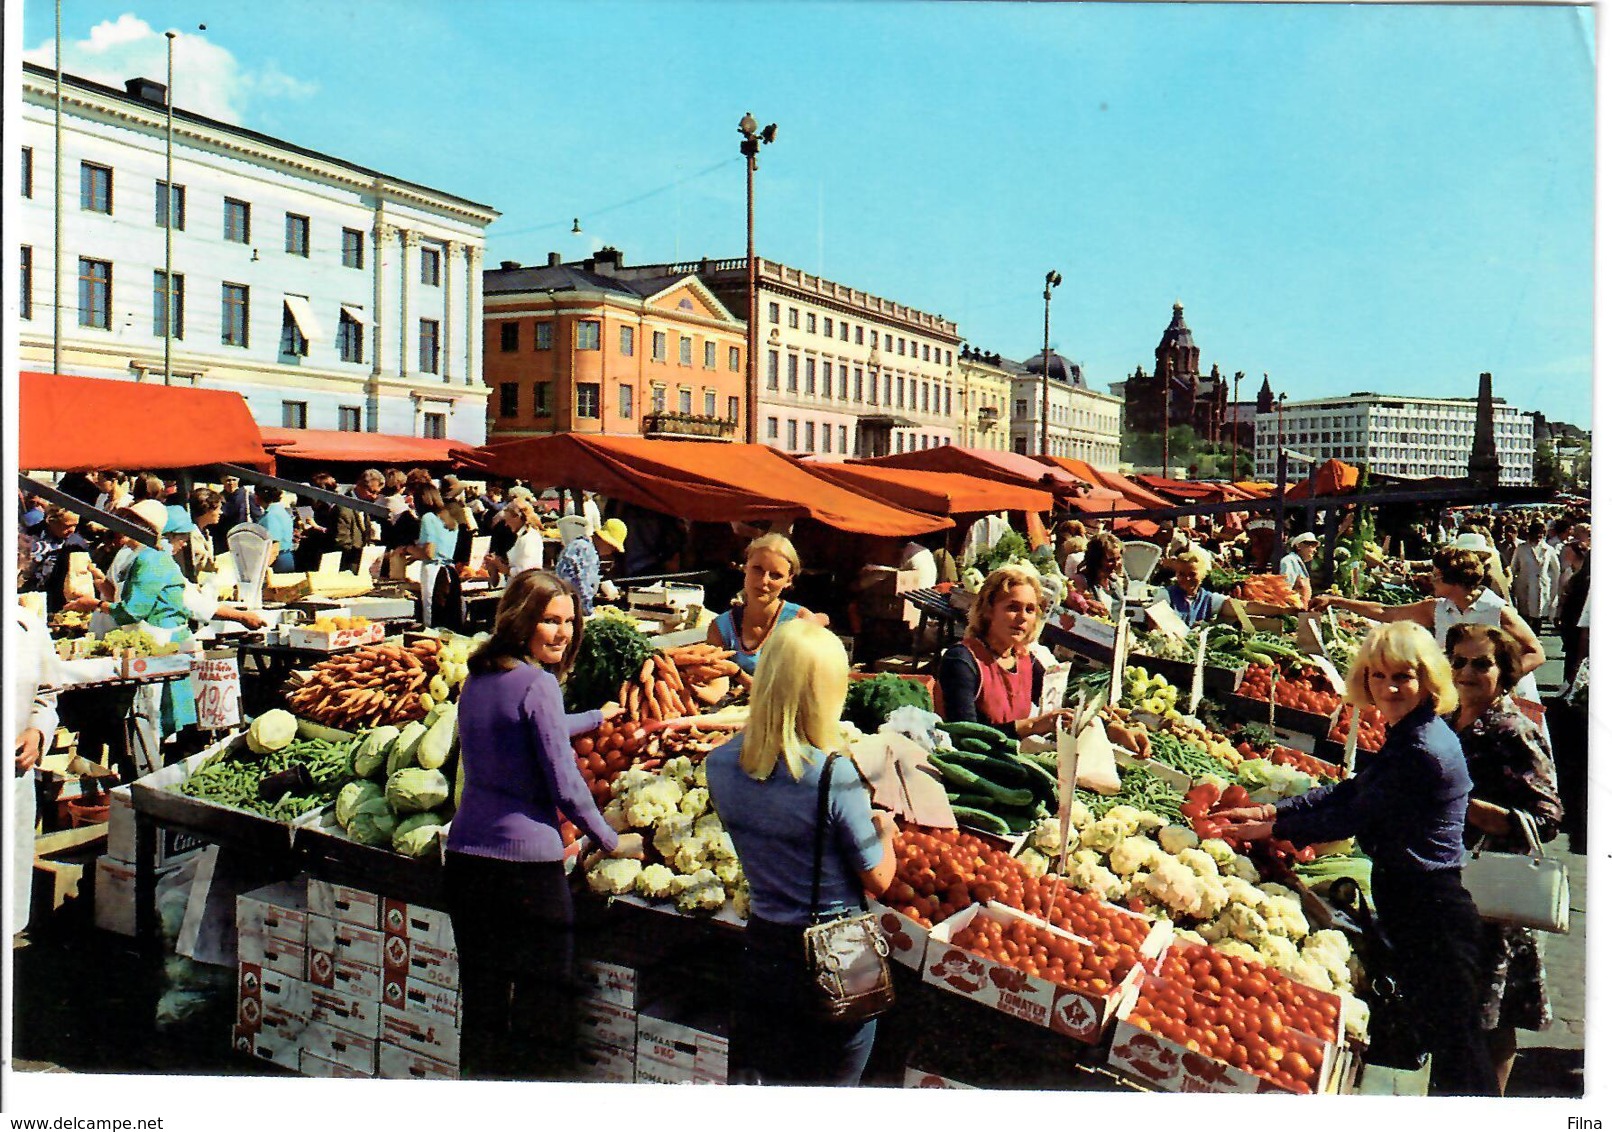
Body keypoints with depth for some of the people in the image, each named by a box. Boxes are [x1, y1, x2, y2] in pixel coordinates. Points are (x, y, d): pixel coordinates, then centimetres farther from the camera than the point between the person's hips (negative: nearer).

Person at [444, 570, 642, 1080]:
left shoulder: (478, 678, 11)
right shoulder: (537, 683, -14)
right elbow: (564, 785, -14)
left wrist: (596, 718, 45)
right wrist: (612, 842, 1)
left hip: (464, 857, 8)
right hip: (526, 863, -8)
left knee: (481, 999, 14)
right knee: (544, 1002, 2)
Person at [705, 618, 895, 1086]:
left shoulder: (721, 765, -8)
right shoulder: (835, 775, -23)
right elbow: (878, 880, -12)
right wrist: (883, 828, 8)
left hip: (761, 954, 4)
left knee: (757, 1080, 20)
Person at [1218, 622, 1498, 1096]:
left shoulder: (1424, 751, -25)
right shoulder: (1410, 736, 8)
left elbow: (1352, 817, -20)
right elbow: (1350, 789, 7)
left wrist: (1273, 829, -10)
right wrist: (1270, 811, -1)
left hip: (1429, 911, -10)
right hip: (1413, 901, 10)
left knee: (1452, 1036, 2)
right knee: (1439, 1035, 21)